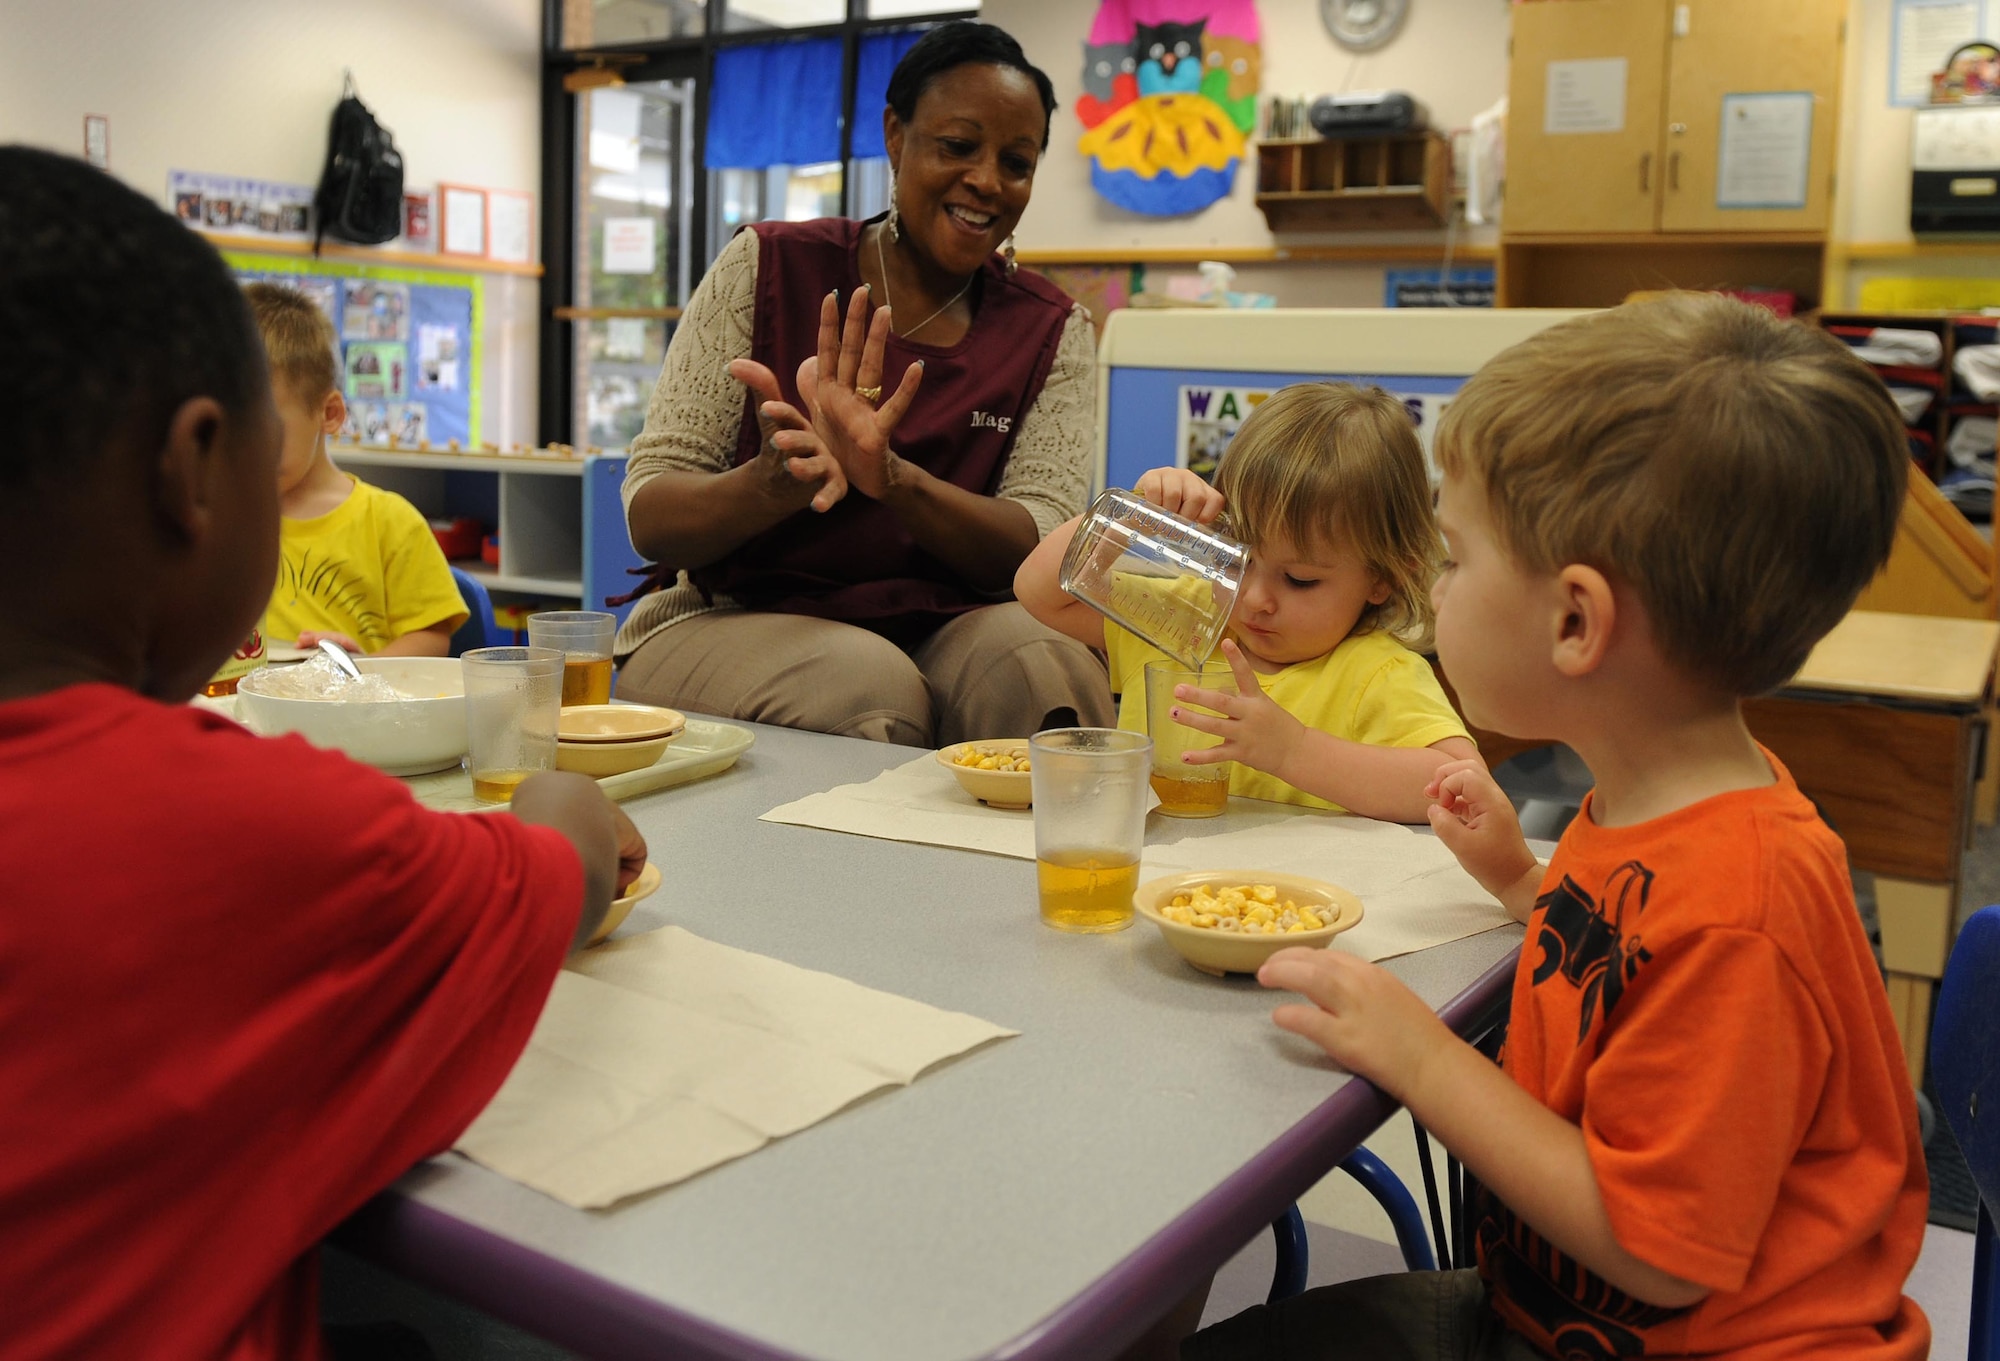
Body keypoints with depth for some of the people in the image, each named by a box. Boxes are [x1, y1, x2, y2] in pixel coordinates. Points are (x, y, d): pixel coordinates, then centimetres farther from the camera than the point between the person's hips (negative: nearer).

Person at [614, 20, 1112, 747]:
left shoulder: (1050, 331, 6)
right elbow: (649, 517, -4)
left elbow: (1042, 549, -9)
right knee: (870, 688, -34)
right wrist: (773, 482, -27)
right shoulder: (769, 268, 0)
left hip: (939, 636, 2)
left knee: (1041, 656, -30)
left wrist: (893, 478, -29)